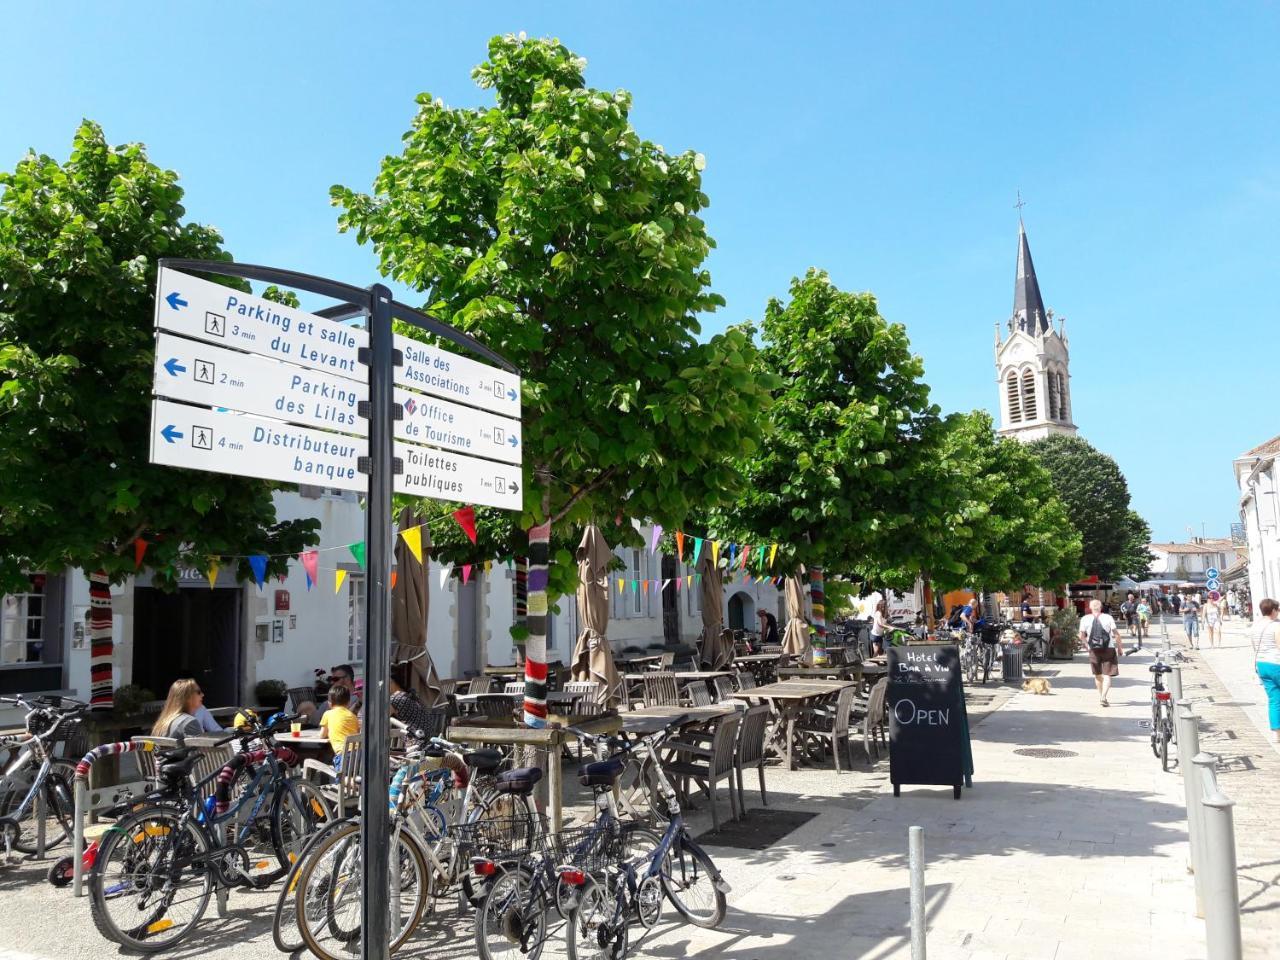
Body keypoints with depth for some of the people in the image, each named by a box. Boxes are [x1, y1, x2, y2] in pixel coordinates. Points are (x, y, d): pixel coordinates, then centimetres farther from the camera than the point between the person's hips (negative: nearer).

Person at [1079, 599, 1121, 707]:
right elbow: (1115, 634, -7)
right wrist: (1119, 647, 2)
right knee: (1107, 675, 0)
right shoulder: (1108, 617, -4)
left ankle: (1101, 696, 28)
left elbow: (1081, 636, -3)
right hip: (1108, 649, -2)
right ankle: (1103, 697, -14)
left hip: (1094, 650, 2)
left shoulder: (1085, 619, -2)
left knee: (1098, 675, 18)